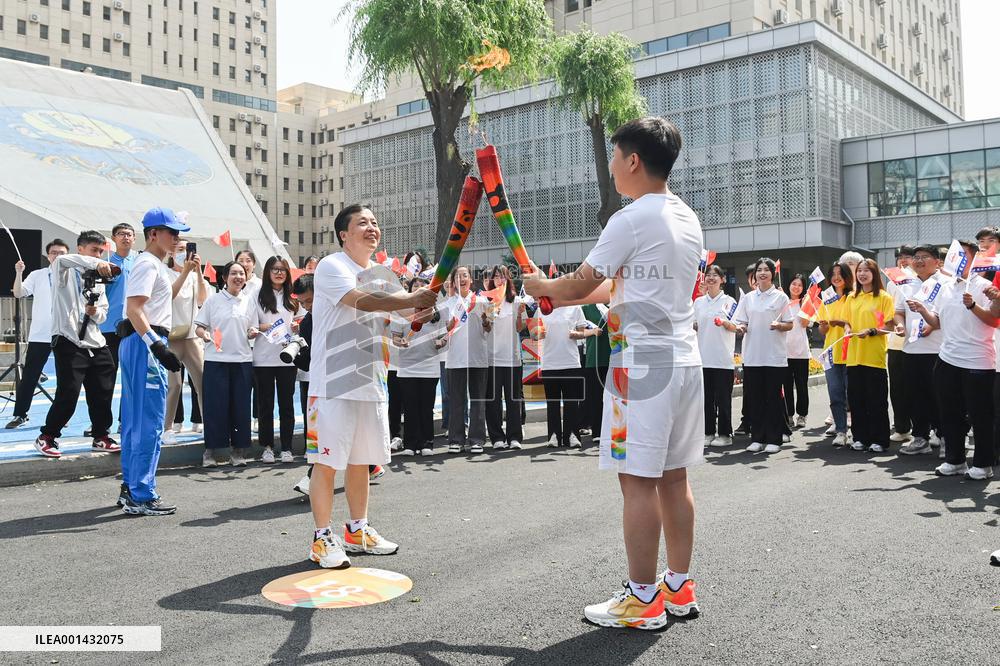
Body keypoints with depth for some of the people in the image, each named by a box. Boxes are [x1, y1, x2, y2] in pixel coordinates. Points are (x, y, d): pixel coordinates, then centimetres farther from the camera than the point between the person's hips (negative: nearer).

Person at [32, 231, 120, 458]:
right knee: (68, 395, -11)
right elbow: (62, 259, -25)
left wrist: (95, 312, -8)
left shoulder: (98, 280, 21)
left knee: (102, 394, 8)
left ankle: (101, 437, 22)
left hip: (96, 343, 7)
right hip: (69, 341, -7)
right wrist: (96, 263, -39)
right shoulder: (65, 272, 1)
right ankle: (46, 438, 6)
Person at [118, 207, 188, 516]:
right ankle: (141, 497, -5)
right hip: (144, 343, -11)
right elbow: (134, 309, -24)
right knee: (149, 422, -9)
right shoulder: (148, 263, -11)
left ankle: (130, 487, 23)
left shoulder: (157, 265, 20)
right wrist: (156, 345, -32)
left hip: (142, 343, 11)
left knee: (135, 419, 14)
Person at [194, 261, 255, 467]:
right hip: (216, 359, -3)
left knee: (240, 405, 4)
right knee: (215, 405, -2)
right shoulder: (213, 300, 3)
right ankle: (210, 450, 9)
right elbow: (198, 326, 3)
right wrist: (205, 335, -18)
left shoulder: (249, 301, 11)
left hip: (243, 359, 3)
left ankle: (237, 450, 13)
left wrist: (253, 333, -4)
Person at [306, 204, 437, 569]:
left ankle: (358, 531, 28)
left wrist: (416, 315, -3)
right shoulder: (331, 267, -11)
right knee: (327, 461, -1)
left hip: (371, 381, 8)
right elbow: (363, 301, -27)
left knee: (362, 459, 15)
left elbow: (383, 318, 18)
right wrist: (413, 299, -35)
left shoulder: (379, 273, 14)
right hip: (333, 383, -7)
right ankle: (322, 538, 10)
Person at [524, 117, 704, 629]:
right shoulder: (688, 220, 15)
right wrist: (562, 294, 23)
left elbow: (578, 285, -7)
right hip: (684, 358, 9)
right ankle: (679, 587, 23)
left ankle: (644, 600, 5)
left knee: (638, 480, -2)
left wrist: (540, 286, 13)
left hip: (643, 361, -9)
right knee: (673, 476, 14)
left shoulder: (631, 220, -12)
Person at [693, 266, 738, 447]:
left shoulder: (729, 301, 1)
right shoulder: (699, 302, 13)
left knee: (723, 398, -1)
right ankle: (708, 432, 15)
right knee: (706, 397, 7)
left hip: (723, 357, -4)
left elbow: (735, 328, -1)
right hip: (703, 356, 4)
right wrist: (691, 325, -1)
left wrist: (724, 323, -20)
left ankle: (725, 434, 7)